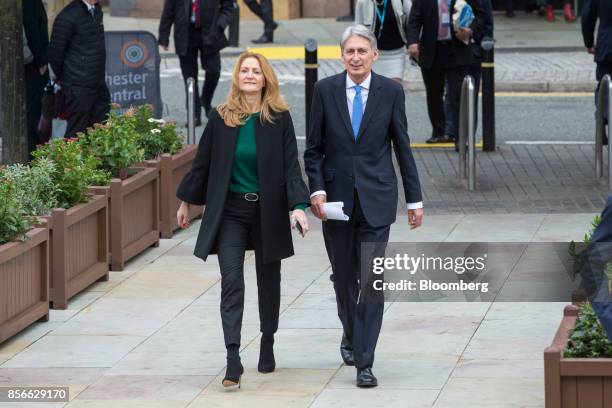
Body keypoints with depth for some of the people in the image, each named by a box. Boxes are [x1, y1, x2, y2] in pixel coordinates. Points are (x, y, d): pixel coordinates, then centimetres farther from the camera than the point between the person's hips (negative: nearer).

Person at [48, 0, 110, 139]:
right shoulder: (68, 17, -17)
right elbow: (55, 53, -10)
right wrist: (61, 77, 4)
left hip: (98, 84, 8)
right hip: (79, 87, -8)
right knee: (76, 132, -2)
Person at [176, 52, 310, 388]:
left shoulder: (279, 119, -5)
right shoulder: (221, 118, -1)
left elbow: (291, 166, -8)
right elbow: (203, 162, 8)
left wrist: (298, 205, -19)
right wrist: (187, 200, 13)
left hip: (268, 211, 0)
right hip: (230, 211, 0)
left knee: (268, 281, 12)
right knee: (231, 281, -10)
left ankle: (267, 347, 30)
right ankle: (233, 360, -15)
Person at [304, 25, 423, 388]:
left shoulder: (391, 92, -2)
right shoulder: (325, 90, 0)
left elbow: (403, 148, 3)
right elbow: (314, 149, 4)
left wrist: (415, 199, 3)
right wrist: (317, 190, -9)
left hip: (376, 198, -2)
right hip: (337, 196, 2)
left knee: (372, 280, -9)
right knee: (344, 277, 14)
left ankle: (364, 362, -9)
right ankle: (351, 336, 41)